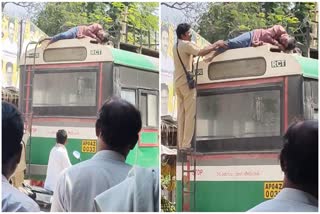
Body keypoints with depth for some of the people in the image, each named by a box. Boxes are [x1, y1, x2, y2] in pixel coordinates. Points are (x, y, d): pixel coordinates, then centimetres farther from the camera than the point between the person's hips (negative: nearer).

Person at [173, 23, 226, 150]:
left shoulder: (176, 46, 19)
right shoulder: (186, 44, -10)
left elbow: (194, 53, 18)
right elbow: (201, 52, -24)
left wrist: (212, 47, 10)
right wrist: (216, 44, -14)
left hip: (178, 82, 9)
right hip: (187, 82, -9)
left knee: (181, 114, 7)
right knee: (190, 113, -8)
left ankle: (181, 143, 6)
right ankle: (187, 144, -12)